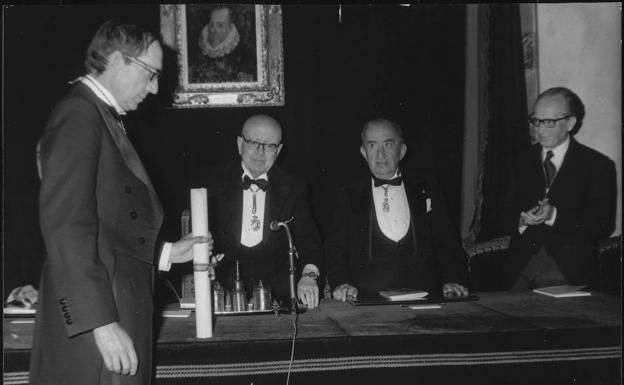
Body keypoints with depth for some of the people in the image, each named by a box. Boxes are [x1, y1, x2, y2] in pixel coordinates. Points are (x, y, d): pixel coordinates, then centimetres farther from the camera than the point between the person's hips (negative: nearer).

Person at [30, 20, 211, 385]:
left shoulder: (103, 117, 18)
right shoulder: (79, 114, -10)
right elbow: (66, 226, -20)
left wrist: (164, 252, 16)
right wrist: (101, 322, -23)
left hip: (118, 308, 9)